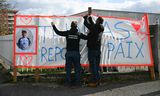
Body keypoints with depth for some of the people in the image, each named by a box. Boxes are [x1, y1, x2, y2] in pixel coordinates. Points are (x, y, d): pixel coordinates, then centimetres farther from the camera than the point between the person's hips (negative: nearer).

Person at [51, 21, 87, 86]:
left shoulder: (67, 33, -1)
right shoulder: (79, 34, -2)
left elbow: (58, 32, 4)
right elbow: (86, 37, 5)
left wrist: (53, 26, 17)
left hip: (69, 53, 1)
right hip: (76, 53, -1)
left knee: (68, 68, 7)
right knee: (77, 68, 7)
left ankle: (68, 82, 9)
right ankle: (77, 82, 8)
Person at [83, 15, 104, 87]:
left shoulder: (93, 28, -16)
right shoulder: (101, 28, 5)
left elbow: (86, 23, -6)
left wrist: (86, 18, 13)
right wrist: (89, 18, 28)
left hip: (92, 49, -7)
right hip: (98, 49, 7)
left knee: (93, 65, -4)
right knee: (97, 66, 12)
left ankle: (94, 81, -3)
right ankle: (97, 80, 17)